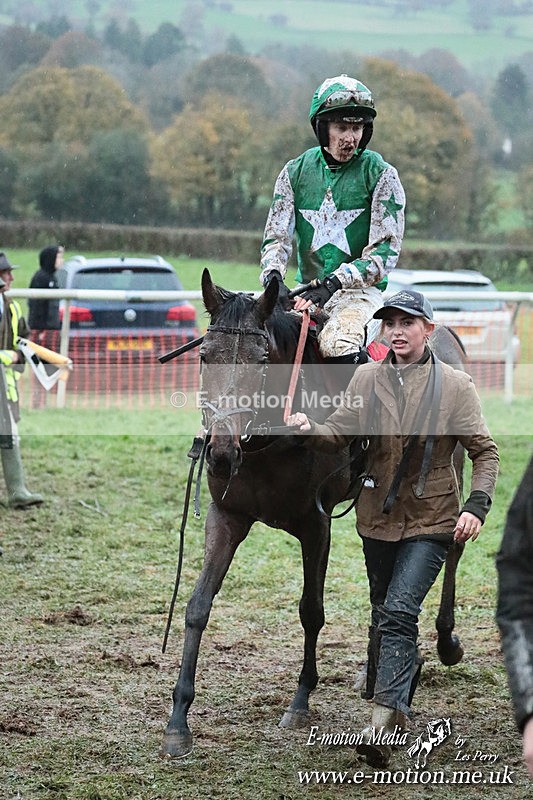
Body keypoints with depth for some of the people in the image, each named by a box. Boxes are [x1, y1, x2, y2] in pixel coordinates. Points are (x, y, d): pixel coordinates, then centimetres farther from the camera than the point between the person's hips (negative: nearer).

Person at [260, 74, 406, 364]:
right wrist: (273, 275, -17)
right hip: (307, 291, 4)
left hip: (361, 289, -4)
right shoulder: (295, 172, 9)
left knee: (336, 342, -33)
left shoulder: (381, 174, -2)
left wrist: (334, 283, -21)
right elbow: (276, 236, 6)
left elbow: (385, 248, -9)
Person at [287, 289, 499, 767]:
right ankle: (397, 706, 34)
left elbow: (485, 452, -4)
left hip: (432, 520, -4)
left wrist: (477, 505, -18)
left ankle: (384, 721, -23)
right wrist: (309, 430, -30)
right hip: (379, 518, 4)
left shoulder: (455, 385, -6)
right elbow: (340, 432, -7)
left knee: (399, 612, -18)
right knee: (384, 615, 15)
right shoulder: (367, 379, 1)